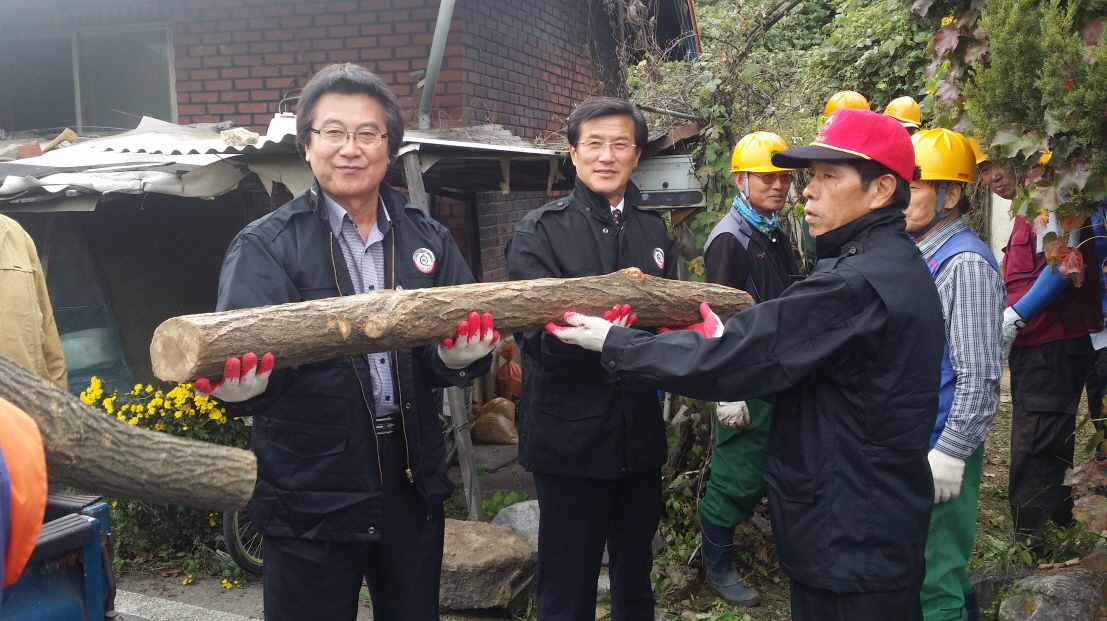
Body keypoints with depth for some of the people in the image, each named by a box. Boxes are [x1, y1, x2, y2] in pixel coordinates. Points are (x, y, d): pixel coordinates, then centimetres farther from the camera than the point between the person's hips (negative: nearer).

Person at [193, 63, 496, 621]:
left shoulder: (427, 241, 5)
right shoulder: (266, 247, -5)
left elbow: (454, 365, -1)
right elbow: (239, 346, -18)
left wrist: (462, 351, -24)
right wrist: (237, 382, -41)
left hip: (412, 489, 4)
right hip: (310, 500, -3)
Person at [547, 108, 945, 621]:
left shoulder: (858, 283, -25)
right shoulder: (898, 266, 7)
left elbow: (723, 362, -24)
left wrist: (611, 342, -14)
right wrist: (728, 342, 2)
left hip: (848, 541, -9)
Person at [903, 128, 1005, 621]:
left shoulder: (965, 263, -17)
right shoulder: (915, 252, 9)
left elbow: (980, 376, -21)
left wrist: (951, 453, -21)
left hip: (940, 447, -9)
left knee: (932, 581, 1)